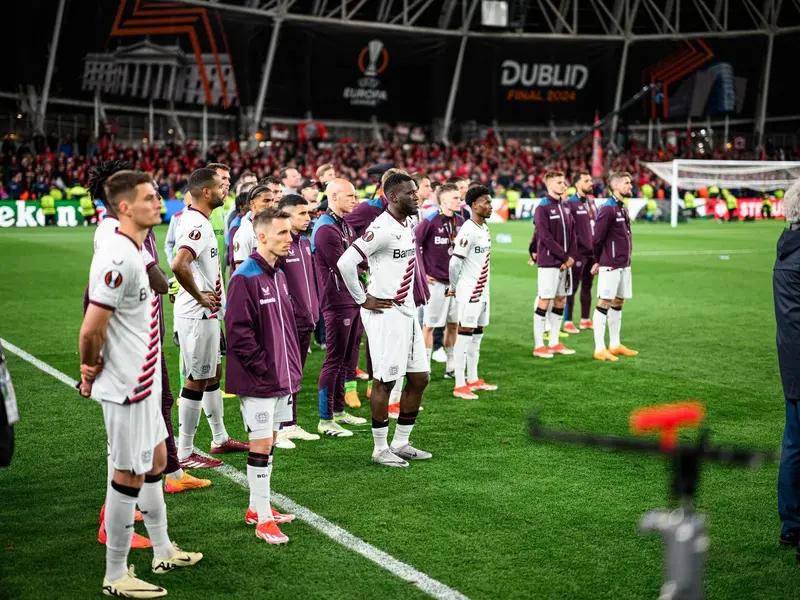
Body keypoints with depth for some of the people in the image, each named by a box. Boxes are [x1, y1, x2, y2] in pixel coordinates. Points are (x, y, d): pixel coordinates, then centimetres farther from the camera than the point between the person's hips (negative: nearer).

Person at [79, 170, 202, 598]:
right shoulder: (118, 258, -24)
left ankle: (163, 551, 37)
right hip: (126, 386, -10)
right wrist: (91, 368, -6)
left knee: (155, 459, 20)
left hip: (142, 381, 10)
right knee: (129, 474, 0)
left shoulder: (134, 250, 8)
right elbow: (91, 329, -24)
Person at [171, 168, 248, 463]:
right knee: (197, 380, -2)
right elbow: (178, 265, -36)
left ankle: (220, 439, 32)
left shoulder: (197, 221, 11)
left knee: (213, 373, 19)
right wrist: (200, 297, -23)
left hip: (207, 313, 10)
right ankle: (184, 453, 6)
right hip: (198, 315, -10)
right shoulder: (197, 225, -21)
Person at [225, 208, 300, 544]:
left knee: (269, 440, 15)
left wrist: (292, 370, 13)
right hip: (258, 379, -8)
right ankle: (263, 519, 5)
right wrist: (265, 368, -16)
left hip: (281, 378, 8)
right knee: (261, 444, -3)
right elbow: (238, 331, -19)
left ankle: (257, 507, 27)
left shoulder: (278, 276, 12)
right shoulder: (245, 278, -15)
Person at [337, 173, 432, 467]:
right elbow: (345, 263, -24)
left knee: (419, 378, 12)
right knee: (385, 381, -1)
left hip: (406, 311, 9)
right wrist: (363, 300, -14)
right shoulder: (382, 228, -18)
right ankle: (381, 449, 12)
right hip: (385, 313, -9)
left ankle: (401, 443, 23)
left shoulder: (407, 225, 11)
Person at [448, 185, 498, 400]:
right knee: (465, 334, -5)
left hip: (482, 291, 9)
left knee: (477, 334, 14)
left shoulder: (484, 229, 11)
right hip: (469, 292, -9)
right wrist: (453, 287, -7)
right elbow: (454, 262, -18)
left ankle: (473, 379, 24)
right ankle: (460, 385, 0)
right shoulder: (468, 231, -18)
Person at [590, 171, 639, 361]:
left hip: (624, 265, 9)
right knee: (604, 303, -5)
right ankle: (599, 349, -2)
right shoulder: (608, 209, -15)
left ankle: (615, 345, 23)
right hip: (610, 266, -9)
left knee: (618, 303, 13)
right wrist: (598, 261, -2)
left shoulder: (623, 208, 13)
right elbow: (597, 238, -14)